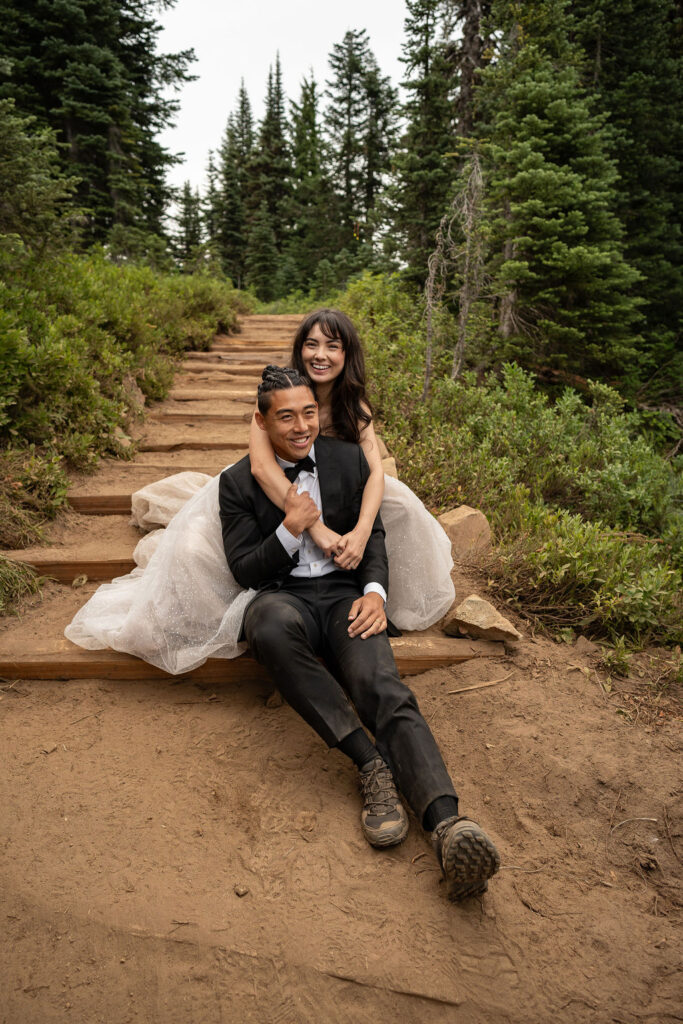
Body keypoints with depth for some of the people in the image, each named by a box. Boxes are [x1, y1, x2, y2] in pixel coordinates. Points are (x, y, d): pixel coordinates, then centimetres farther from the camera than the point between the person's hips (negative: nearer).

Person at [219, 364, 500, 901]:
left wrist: (375, 591, -7)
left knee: (386, 691, -28)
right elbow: (243, 569, 4)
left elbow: (373, 534, 14)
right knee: (271, 624, -40)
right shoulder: (239, 481, 6)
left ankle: (449, 824, -47)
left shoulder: (349, 458, 12)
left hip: (344, 596, 1)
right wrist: (291, 528, -14)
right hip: (283, 596, -1)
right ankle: (372, 763, -32)